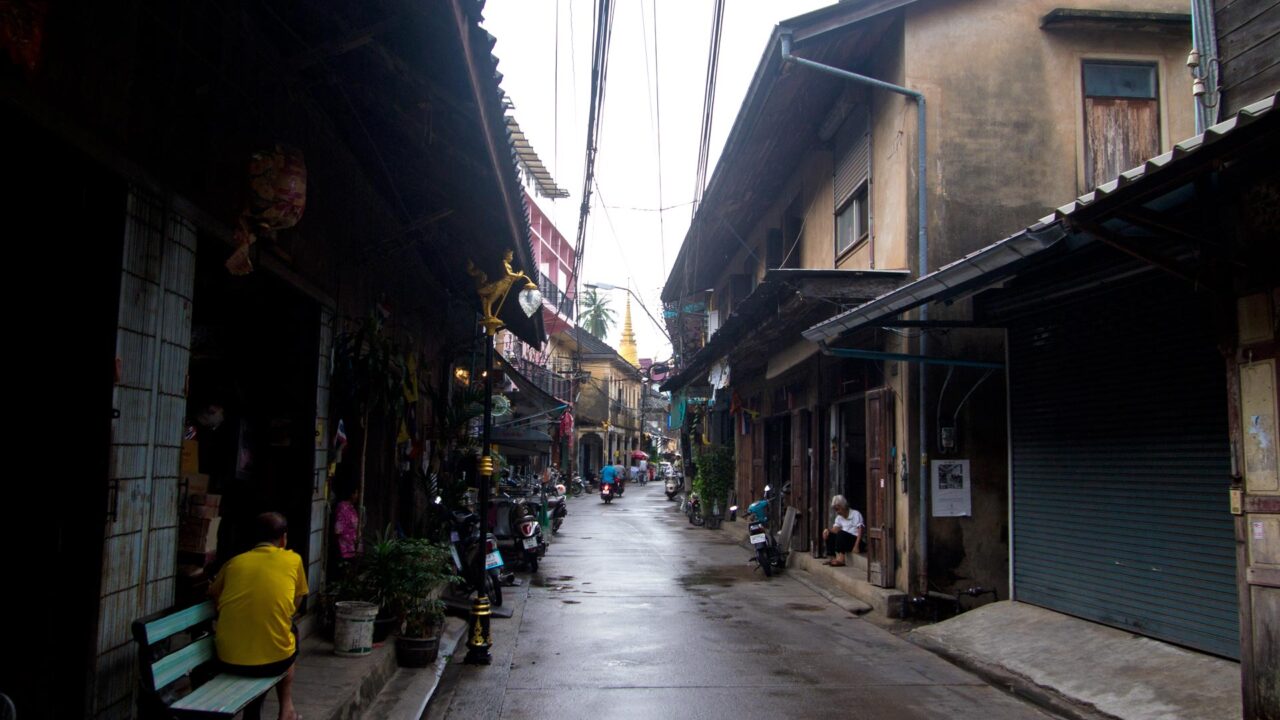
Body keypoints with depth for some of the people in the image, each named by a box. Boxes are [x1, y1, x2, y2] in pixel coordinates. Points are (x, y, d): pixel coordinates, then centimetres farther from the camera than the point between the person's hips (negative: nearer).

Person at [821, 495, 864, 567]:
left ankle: (840, 560, -41)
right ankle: (832, 558, -19)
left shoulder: (855, 514, -4)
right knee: (830, 535, -12)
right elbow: (835, 529, 2)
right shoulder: (839, 517, 17)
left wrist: (856, 546, -25)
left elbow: (860, 531, -14)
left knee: (841, 533, -31)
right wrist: (828, 530, -22)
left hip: (855, 540, -7)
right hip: (844, 540, 7)